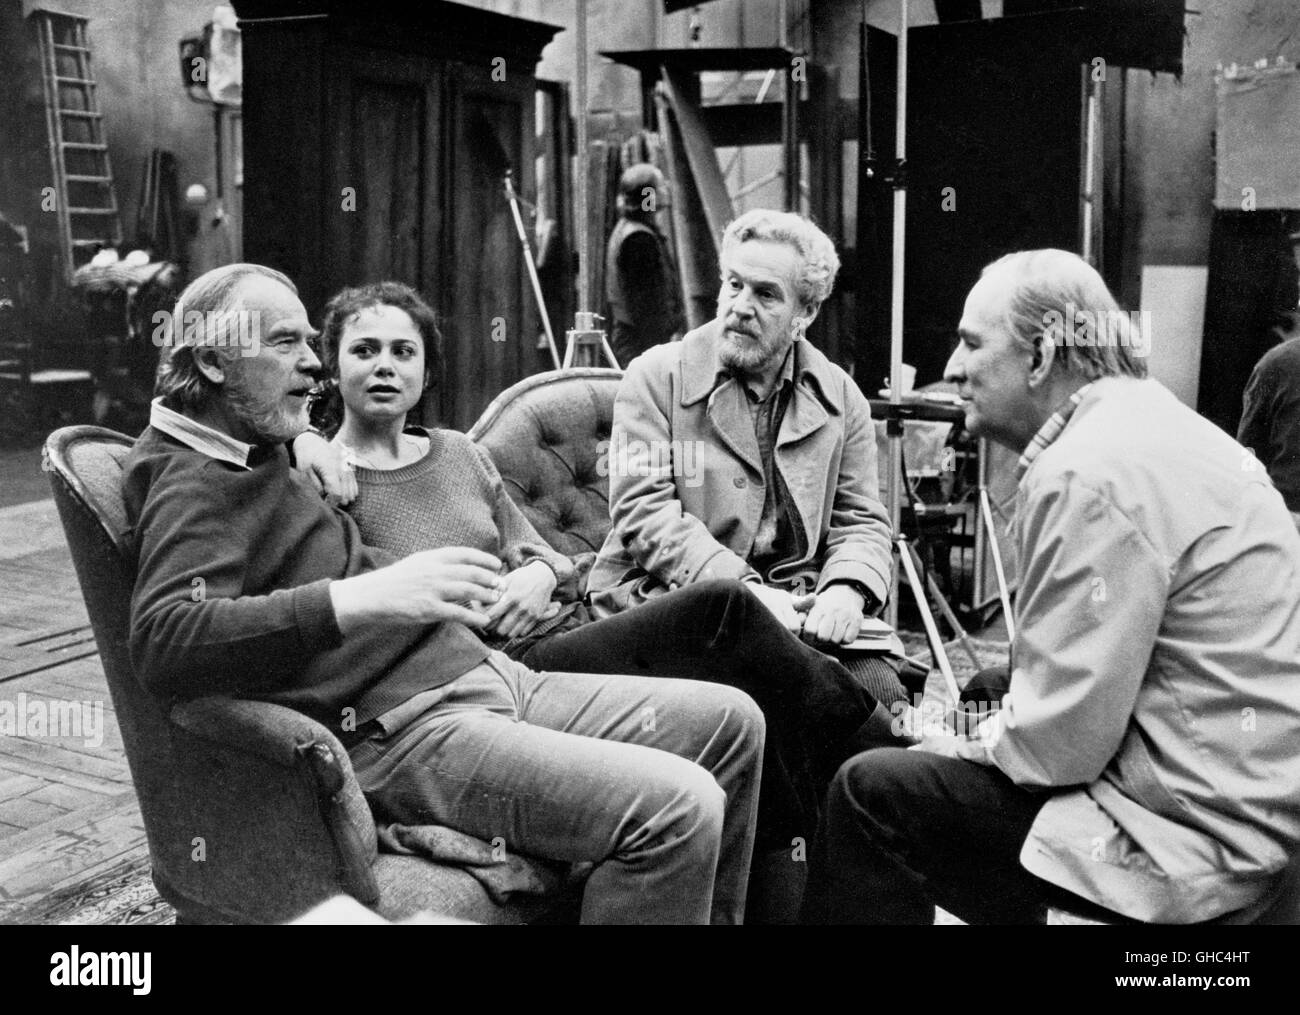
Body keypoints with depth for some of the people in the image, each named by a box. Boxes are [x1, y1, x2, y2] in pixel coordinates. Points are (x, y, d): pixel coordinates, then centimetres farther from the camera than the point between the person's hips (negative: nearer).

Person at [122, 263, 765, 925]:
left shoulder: (266, 454, 20)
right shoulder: (192, 484, -9)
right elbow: (162, 642, -28)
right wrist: (360, 598, -33)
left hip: (481, 677, 10)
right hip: (399, 731, -10)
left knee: (731, 723, 9)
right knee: (676, 809, -26)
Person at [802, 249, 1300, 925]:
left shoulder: (1090, 475, -21)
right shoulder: (1144, 425, 11)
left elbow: (1062, 738, -21)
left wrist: (967, 746, -4)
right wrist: (986, 728, 8)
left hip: (1191, 831, -10)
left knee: (871, 792, -10)